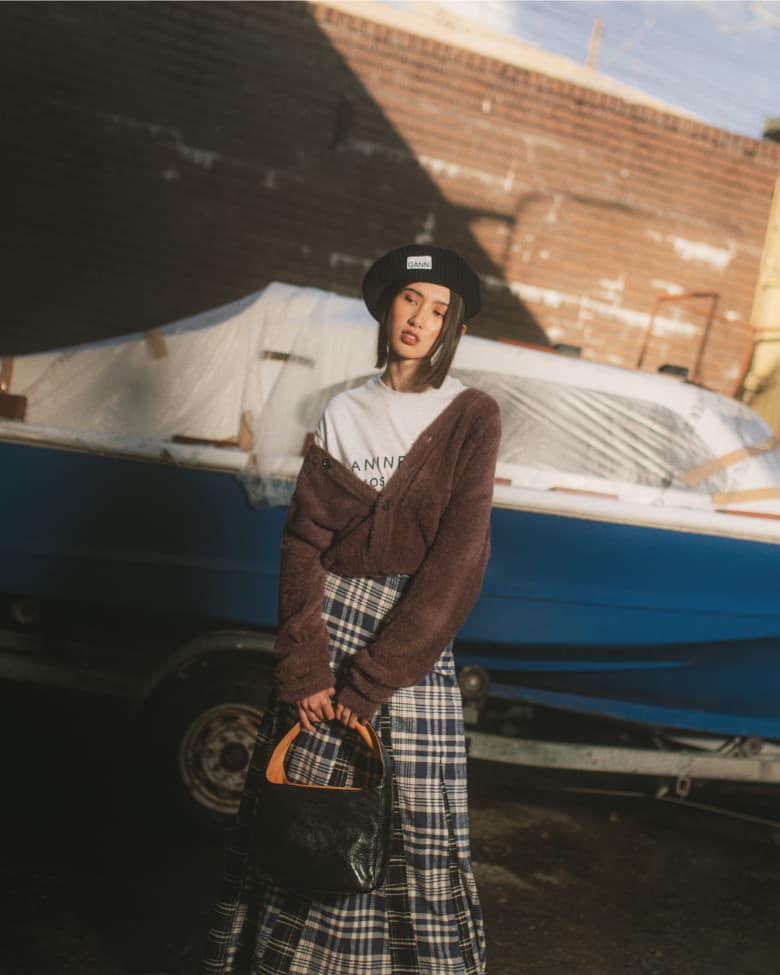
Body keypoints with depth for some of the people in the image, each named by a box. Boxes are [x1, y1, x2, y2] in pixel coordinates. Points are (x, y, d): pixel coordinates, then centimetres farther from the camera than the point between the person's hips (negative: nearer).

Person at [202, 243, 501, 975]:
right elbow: (304, 539, 1)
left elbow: (459, 556, -9)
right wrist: (304, 665, -11)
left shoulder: (471, 417, -1)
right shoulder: (345, 413, 7)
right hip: (327, 620, 2)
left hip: (416, 634, -2)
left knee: (414, 824, 0)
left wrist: (372, 680, -12)